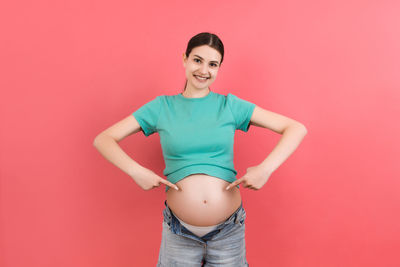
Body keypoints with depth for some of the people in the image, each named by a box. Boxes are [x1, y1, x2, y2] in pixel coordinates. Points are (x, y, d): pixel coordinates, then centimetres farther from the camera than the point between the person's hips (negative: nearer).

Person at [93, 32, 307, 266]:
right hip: (179, 232, 0)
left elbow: (297, 129, -4)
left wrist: (266, 168, -17)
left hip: (229, 229, 0)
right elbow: (103, 139, -1)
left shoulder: (230, 105, -2)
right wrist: (136, 171, -17)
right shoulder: (162, 107, 0)